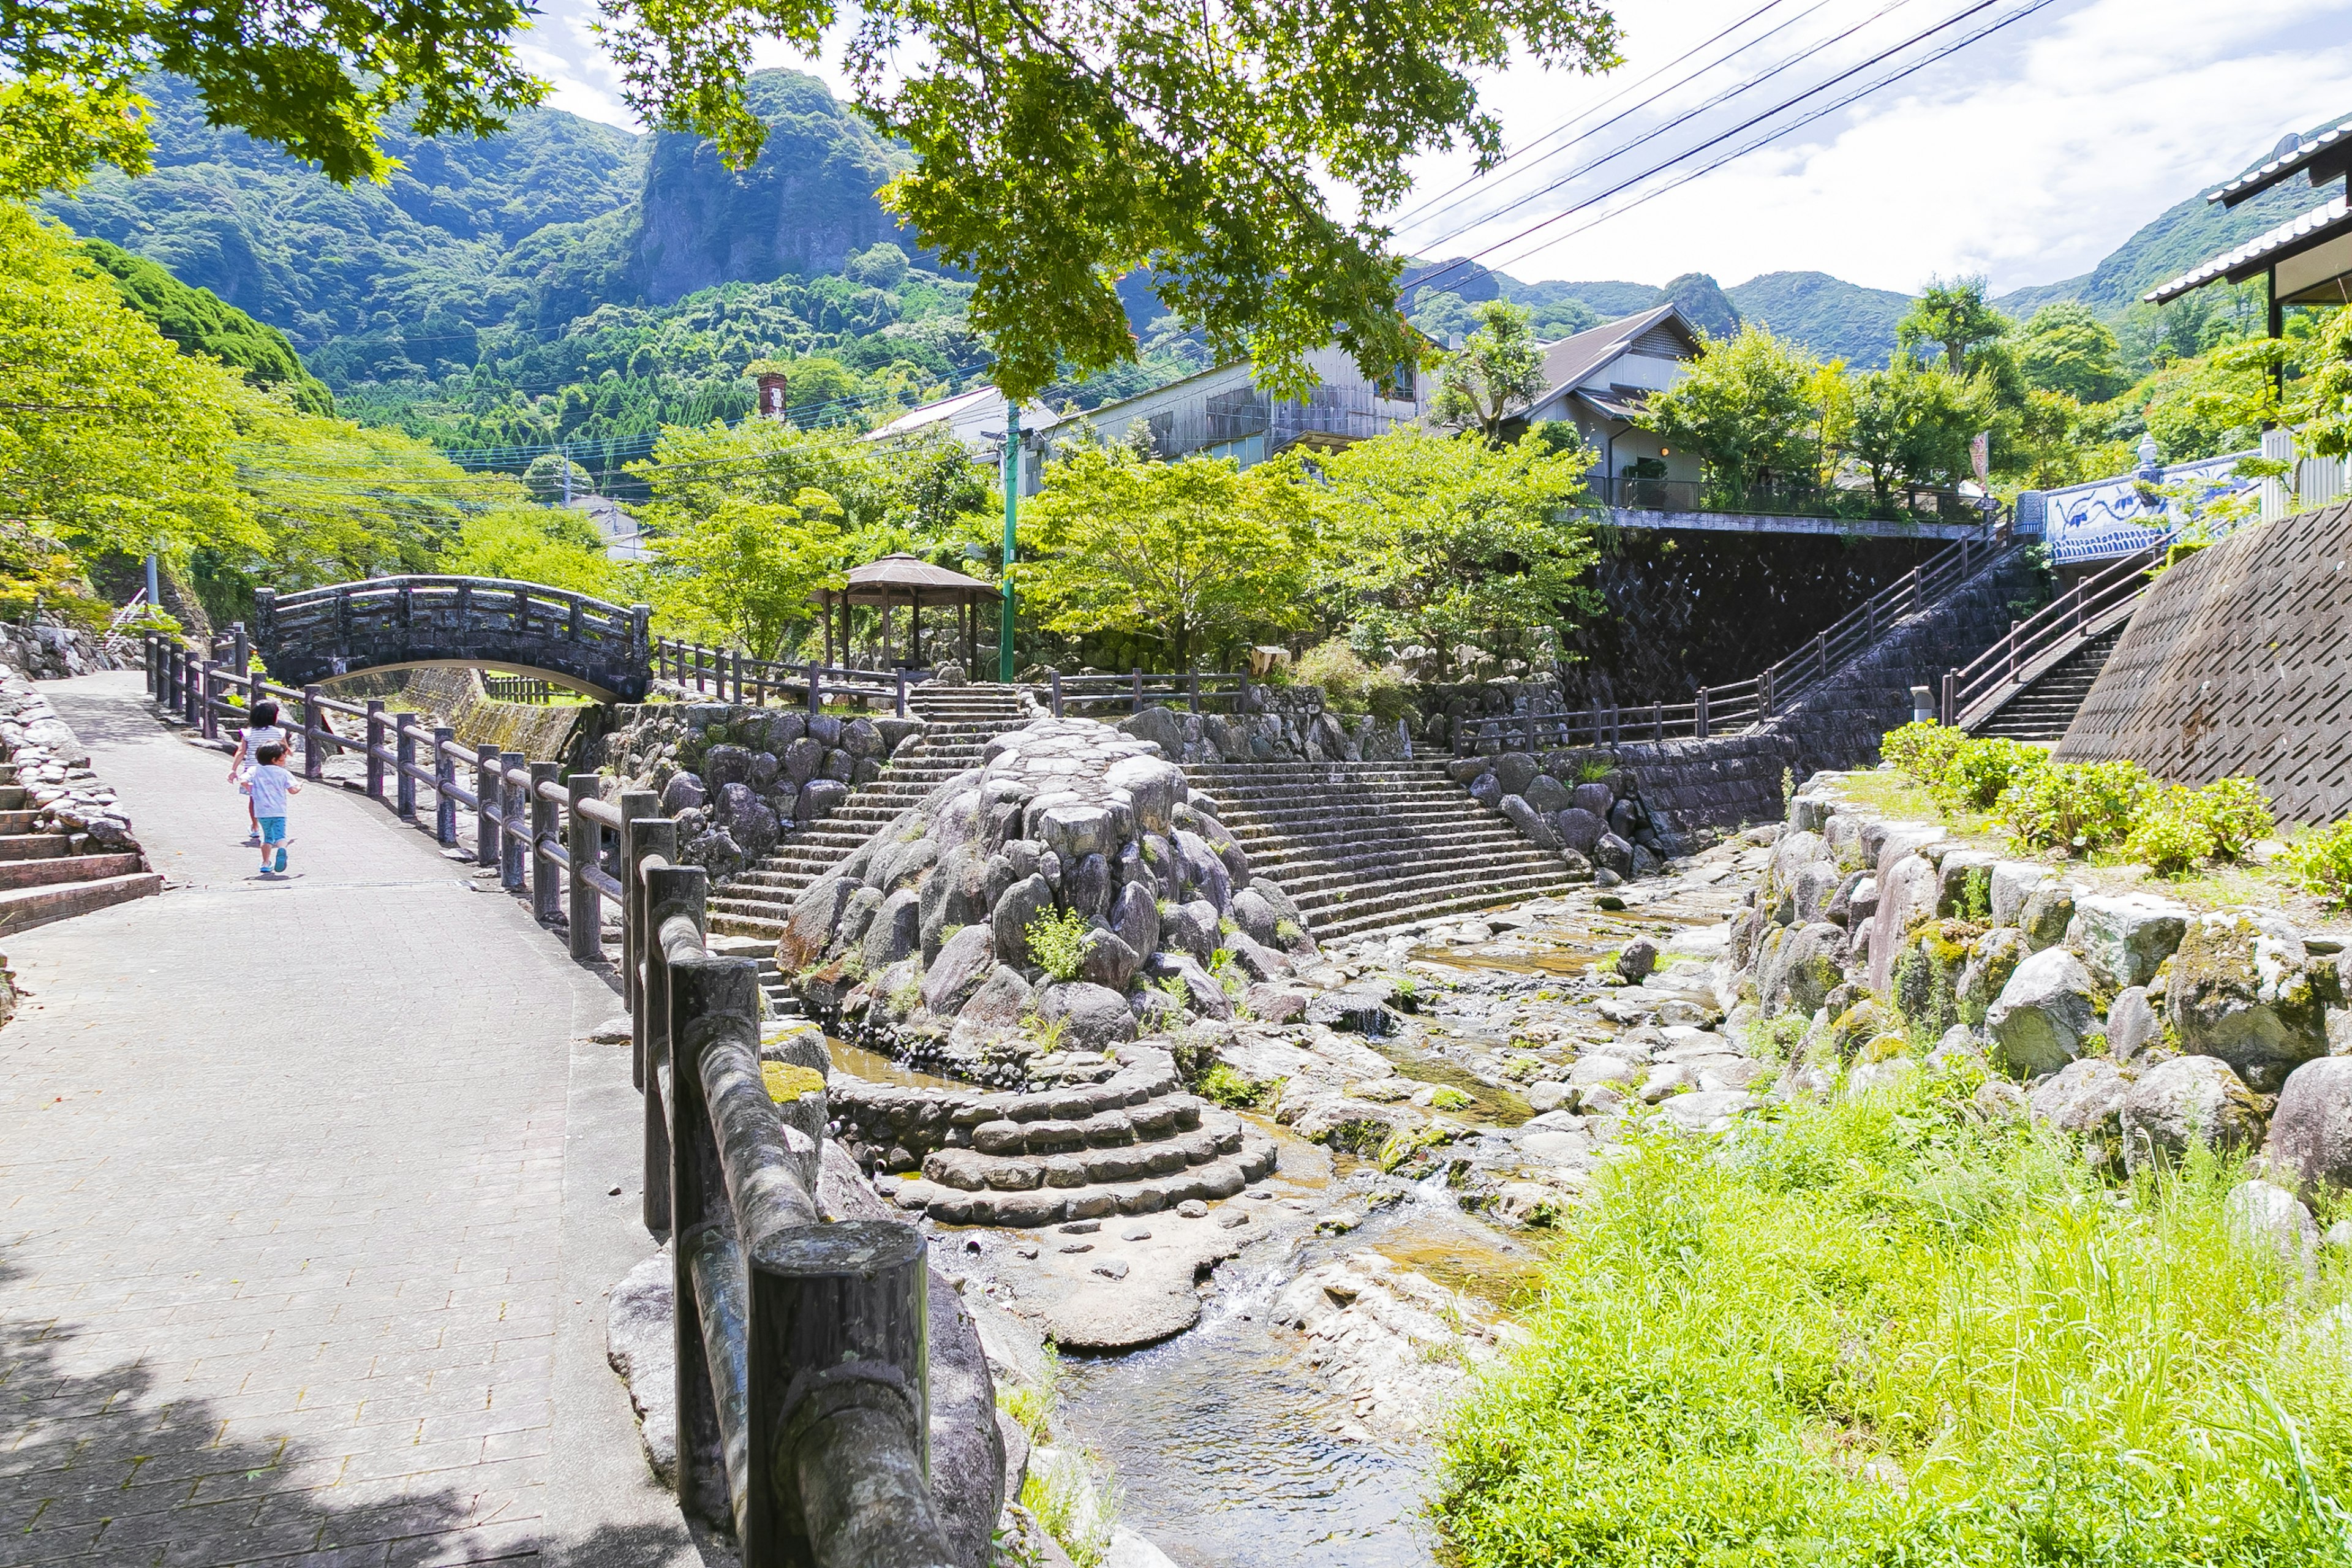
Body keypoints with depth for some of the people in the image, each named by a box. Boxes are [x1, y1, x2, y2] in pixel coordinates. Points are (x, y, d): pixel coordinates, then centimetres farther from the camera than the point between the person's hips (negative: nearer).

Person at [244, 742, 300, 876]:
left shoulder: (256, 770, 7)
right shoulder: (283, 773, 2)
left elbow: (244, 781, -6)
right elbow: (292, 790, -6)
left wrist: (250, 789, 14)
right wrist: (299, 788, 17)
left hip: (262, 811, 3)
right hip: (279, 811, -3)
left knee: (268, 837, 19)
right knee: (280, 836, -8)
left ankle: (266, 863, 19)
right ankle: (282, 849, -42)